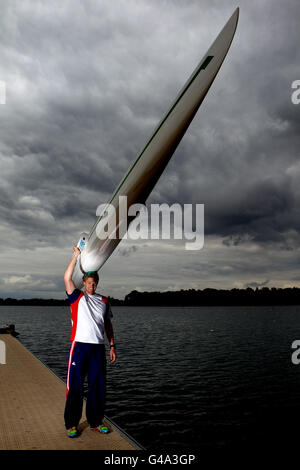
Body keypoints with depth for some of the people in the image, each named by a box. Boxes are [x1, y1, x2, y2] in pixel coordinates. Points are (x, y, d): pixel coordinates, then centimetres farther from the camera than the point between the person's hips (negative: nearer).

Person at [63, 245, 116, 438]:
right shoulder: (77, 297, 6)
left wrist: (112, 346, 11)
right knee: (75, 386, 1)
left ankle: (96, 422, 23)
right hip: (80, 345, -3)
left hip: (98, 348, 3)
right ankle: (72, 424, 15)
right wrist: (76, 255, -8)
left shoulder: (104, 301, 15)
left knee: (98, 386, 9)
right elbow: (67, 278, -9)